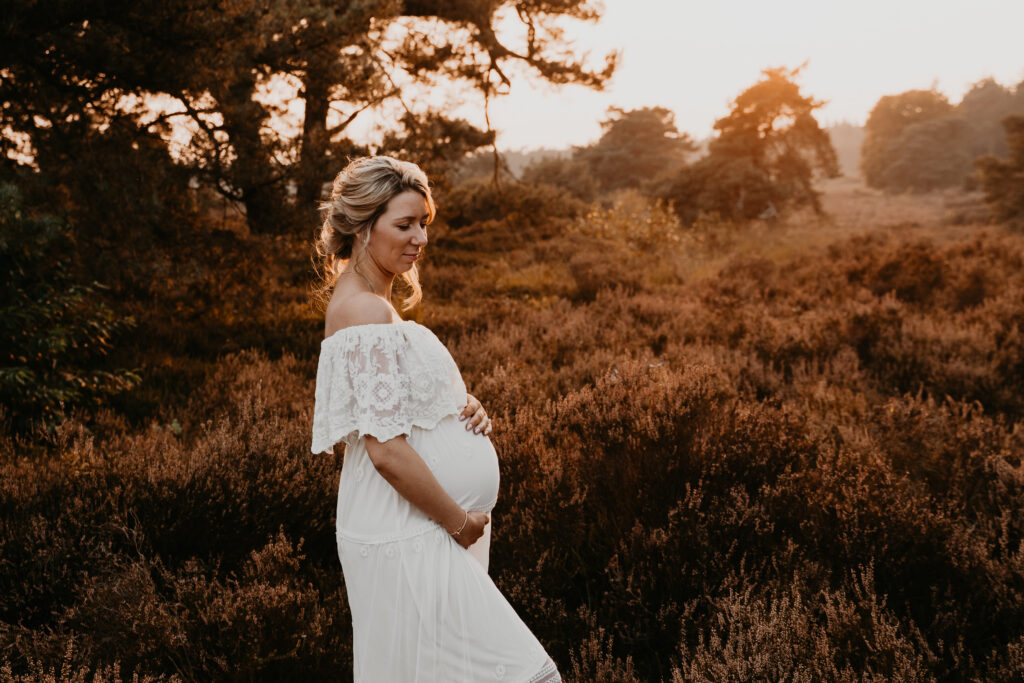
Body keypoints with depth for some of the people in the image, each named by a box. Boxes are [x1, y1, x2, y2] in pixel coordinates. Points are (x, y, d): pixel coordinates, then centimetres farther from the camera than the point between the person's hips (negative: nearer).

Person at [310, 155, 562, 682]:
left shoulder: (368, 302, 13)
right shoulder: (368, 313, -19)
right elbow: (388, 450, -24)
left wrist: (463, 410, 2)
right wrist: (460, 521, -13)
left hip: (420, 533, 10)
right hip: (409, 541, -10)